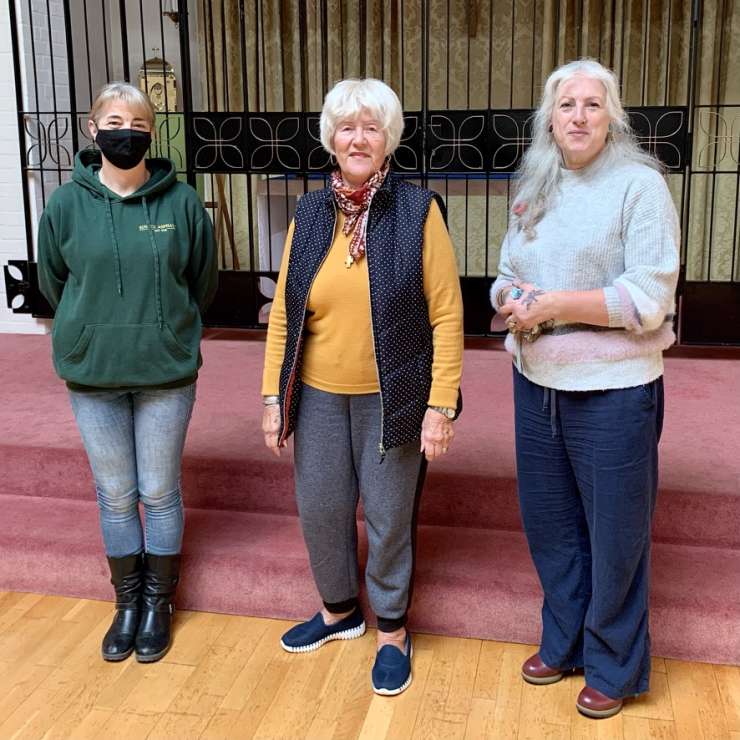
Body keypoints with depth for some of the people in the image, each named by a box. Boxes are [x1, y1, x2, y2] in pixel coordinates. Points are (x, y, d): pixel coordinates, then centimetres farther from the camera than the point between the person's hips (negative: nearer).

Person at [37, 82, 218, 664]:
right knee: (115, 494, 12)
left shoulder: (181, 202, -6)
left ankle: (158, 602, 28)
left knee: (160, 492, 9)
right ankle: (128, 601, 30)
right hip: (92, 374, 1)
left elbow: (204, 281, 6)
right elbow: (52, 281, 10)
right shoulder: (66, 204, -3)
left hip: (167, 372, -1)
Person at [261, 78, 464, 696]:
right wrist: (273, 396, 4)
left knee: (388, 516, 8)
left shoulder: (417, 211, -8)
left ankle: (392, 628, 32)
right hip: (319, 395, 4)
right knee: (320, 509, 14)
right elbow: (284, 313, 6)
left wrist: (441, 405, -14)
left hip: (391, 397, -4)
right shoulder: (309, 215, 3)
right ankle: (339, 609, 40)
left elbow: (447, 315, -10)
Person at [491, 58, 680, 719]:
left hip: (613, 392, -6)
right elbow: (506, 276, 13)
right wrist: (513, 302, -10)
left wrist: (559, 304, -20)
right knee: (549, 523, 17)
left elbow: (649, 298, -16)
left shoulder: (639, 185, -9)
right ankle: (563, 643, 38)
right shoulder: (533, 191, 10)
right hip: (536, 385, 6)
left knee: (614, 535, 8)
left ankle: (614, 668, 28)